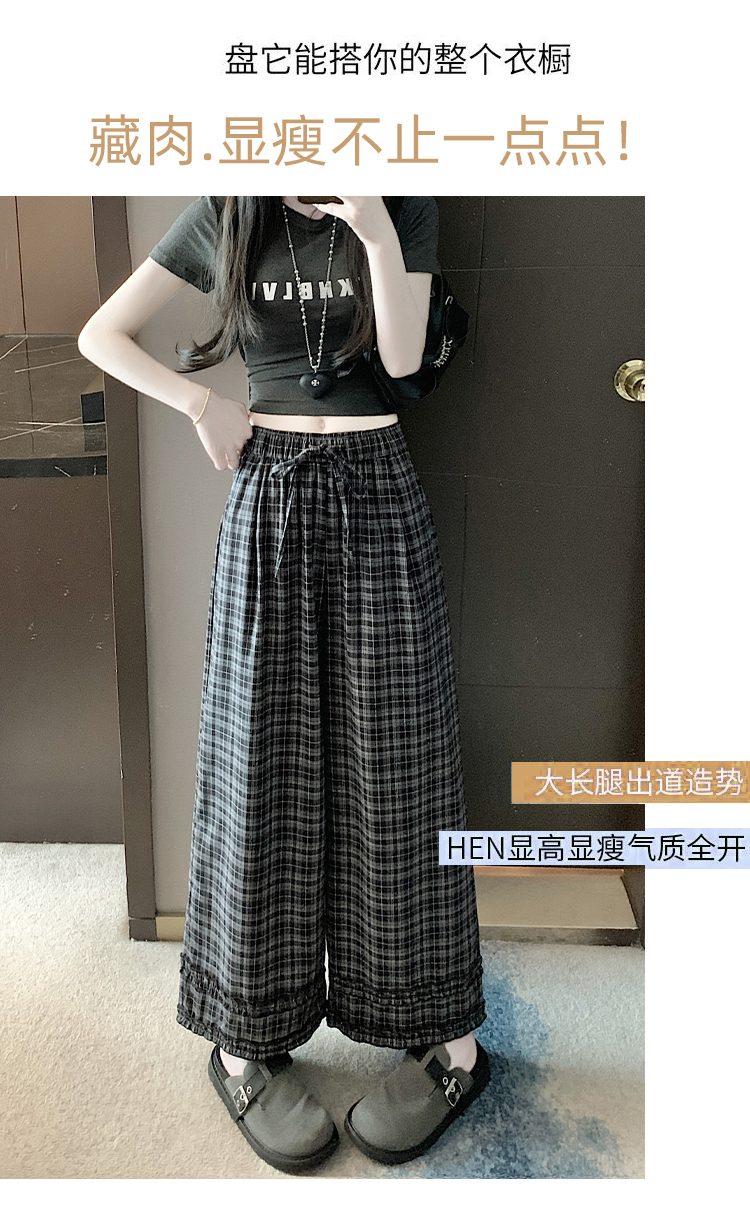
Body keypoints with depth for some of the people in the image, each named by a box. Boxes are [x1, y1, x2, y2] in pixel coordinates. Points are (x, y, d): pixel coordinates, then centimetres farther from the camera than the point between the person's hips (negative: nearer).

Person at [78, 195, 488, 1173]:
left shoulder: (403, 211, 7)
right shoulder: (223, 217, 8)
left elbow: (403, 356, -5)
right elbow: (102, 334, 10)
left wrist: (376, 230, -15)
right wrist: (204, 405, -1)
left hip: (377, 494, 0)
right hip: (267, 502, 1)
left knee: (392, 761, 1)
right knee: (261, 763, 2)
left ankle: (451, 1038, 14)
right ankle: (244, 1041, 16)